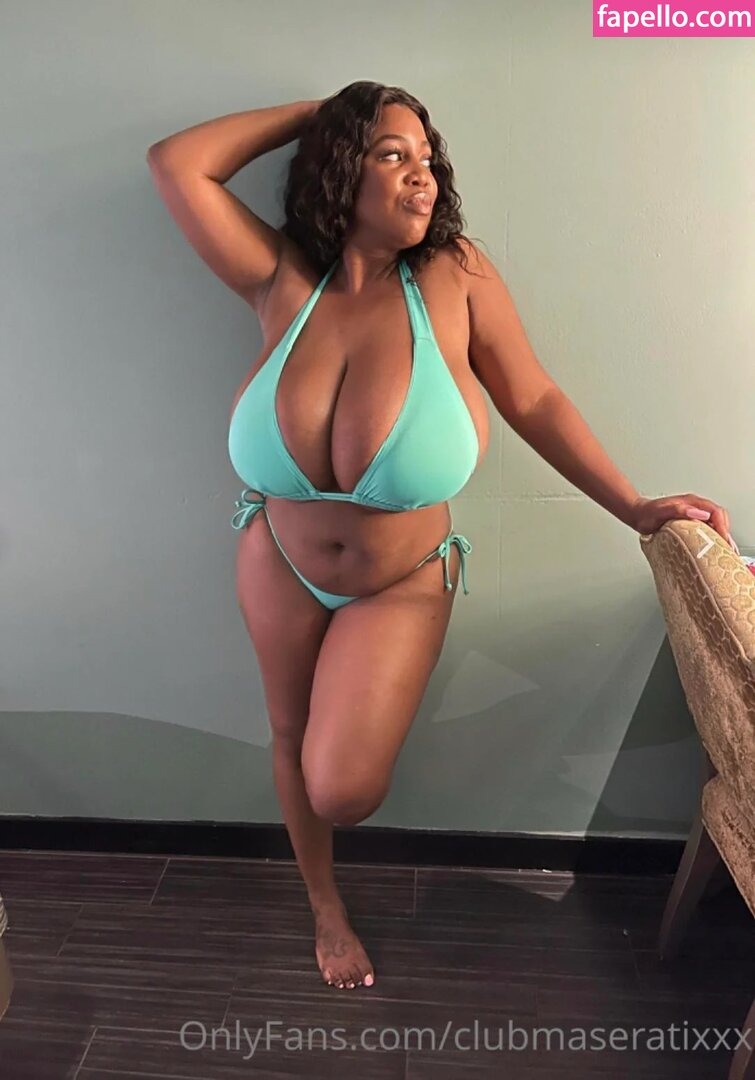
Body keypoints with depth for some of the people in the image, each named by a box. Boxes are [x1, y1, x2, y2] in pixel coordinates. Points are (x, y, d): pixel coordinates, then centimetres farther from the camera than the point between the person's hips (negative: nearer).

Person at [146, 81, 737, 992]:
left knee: (343, 792, -7)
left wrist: (634, 508, -12)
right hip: (280, 564, 3)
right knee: (294, 735, 19)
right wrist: (312, 113, -6)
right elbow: (176, 165, -12)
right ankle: (324, 902, 49)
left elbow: (535, 402, -10)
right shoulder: (284, 280, -12)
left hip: (403, 584, -2)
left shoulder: (455, 276, -16)